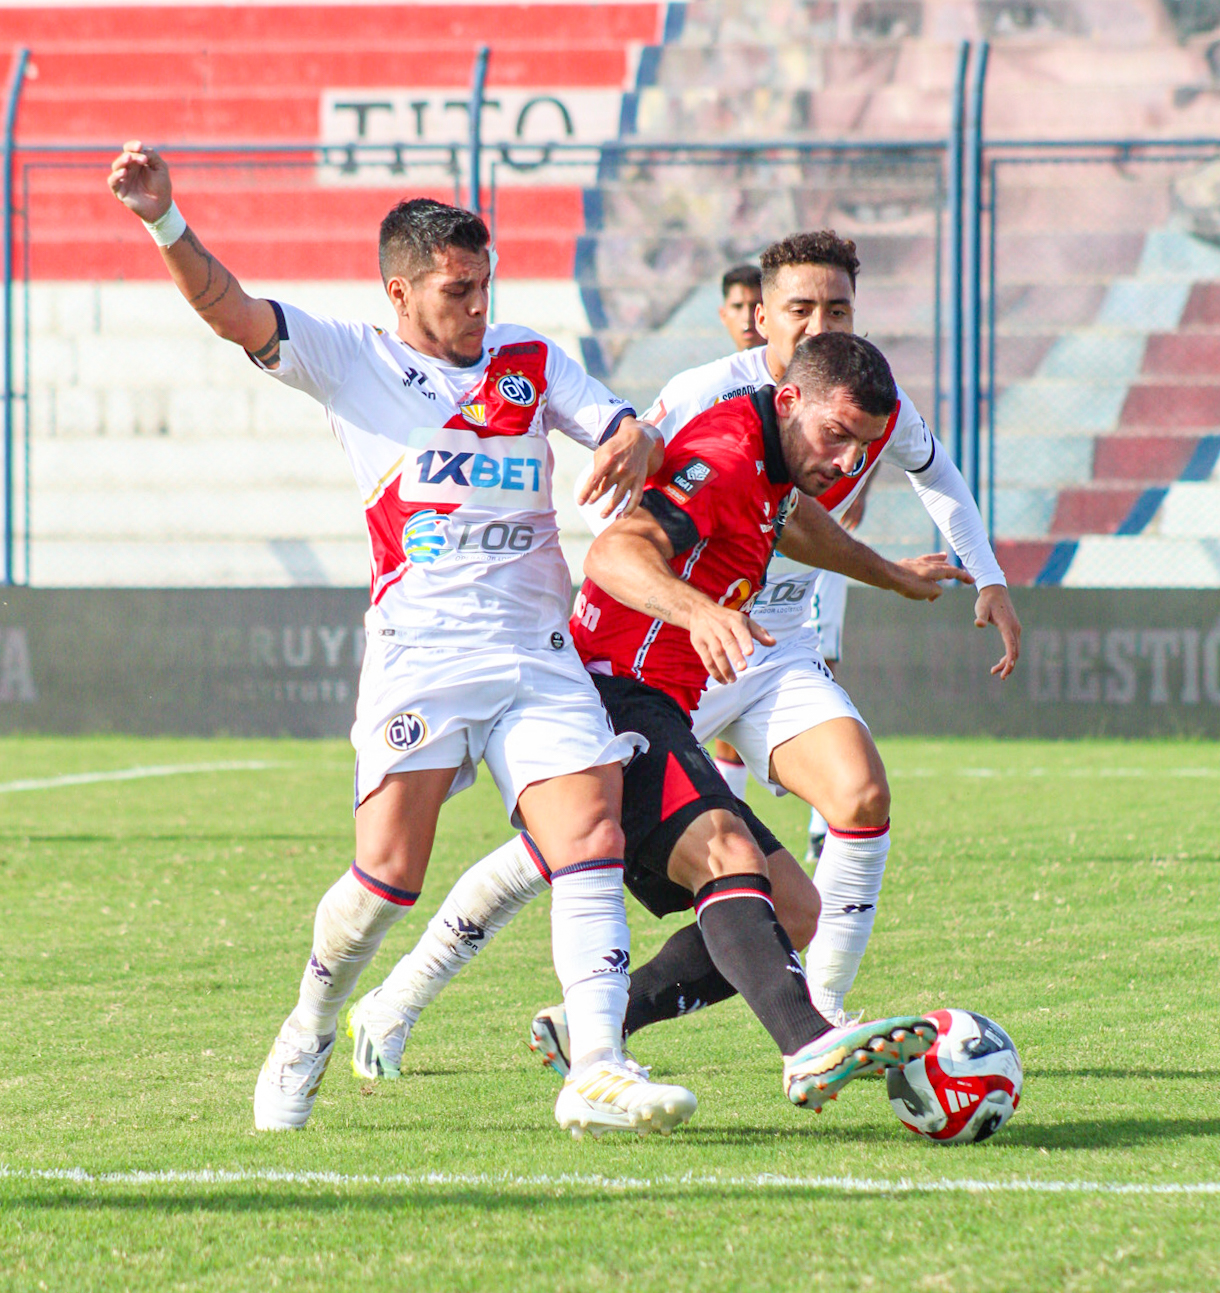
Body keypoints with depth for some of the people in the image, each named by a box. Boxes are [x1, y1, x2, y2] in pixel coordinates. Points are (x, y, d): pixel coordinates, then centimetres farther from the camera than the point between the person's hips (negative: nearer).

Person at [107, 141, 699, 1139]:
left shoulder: (534, 362, 17)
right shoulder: (350, 361, 8)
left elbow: (629, 432, 13)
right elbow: (230, 310, -3)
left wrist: (635, 446, -12)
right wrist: (164, 221, -19)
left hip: (541, 653, 3)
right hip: (419, 650, -3)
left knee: (594, 836, -14)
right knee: (390, 874, -11)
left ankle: (597, 1072, -19)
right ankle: (310, 1028, 15)